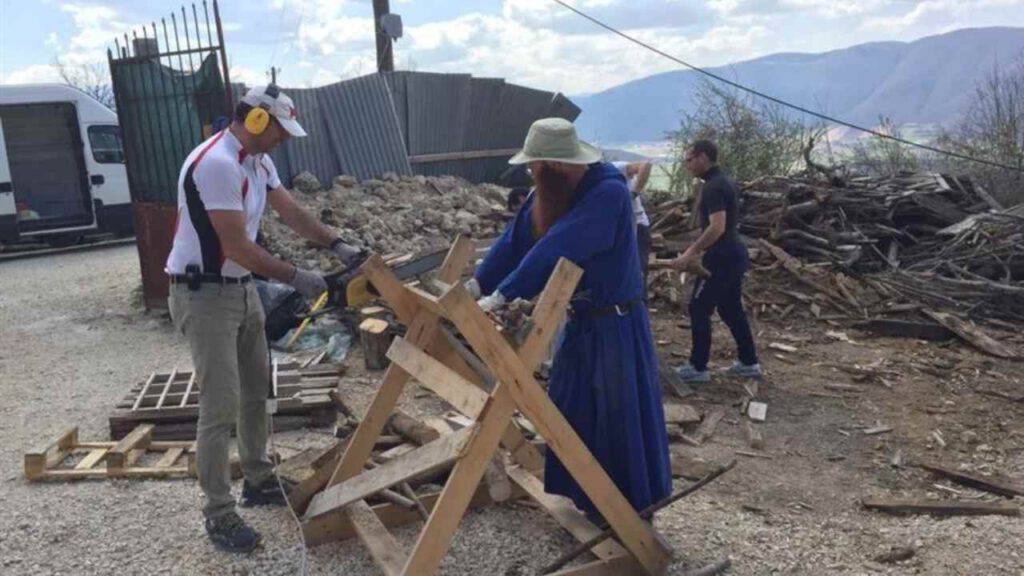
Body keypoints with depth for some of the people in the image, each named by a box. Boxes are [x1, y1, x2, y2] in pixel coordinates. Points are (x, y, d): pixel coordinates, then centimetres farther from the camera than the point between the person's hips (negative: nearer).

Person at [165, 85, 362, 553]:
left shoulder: (258, 162, 7)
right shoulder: (217, 164, -24)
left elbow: (292, 212, 16)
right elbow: (238, 248, -25)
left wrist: (337, 246, 9)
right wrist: (296, 278, -16)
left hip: (243, 289, 10)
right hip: (204, 296, -10)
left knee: (256, 393, 17)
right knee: (221, 407, -7)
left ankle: (258, 482, 33)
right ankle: (219, 515, 6)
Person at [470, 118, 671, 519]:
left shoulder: (608, 193, -25)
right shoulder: (549, 193, 1)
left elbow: (555, 250, -32)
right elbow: (515, 240, 3)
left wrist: (502, 295, -33)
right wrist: (477, 284, -4)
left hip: (616, 325, -8)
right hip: (581, 321, 8)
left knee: (621, 417, 2)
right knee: (573, 411, 15)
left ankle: (634, 515, 20)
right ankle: (591, 500, 33)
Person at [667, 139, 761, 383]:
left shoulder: (713, 187, -18)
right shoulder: (724, 182, 15)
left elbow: (717, 227, -28)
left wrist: (690, 254, -27)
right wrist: (698, 251, 22)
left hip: (722, 258, -10)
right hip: (734, 254, 10)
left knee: (699, 310, -2)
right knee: (731, 309, 18)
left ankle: (698, 368, 6)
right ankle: (749, 363, 25)